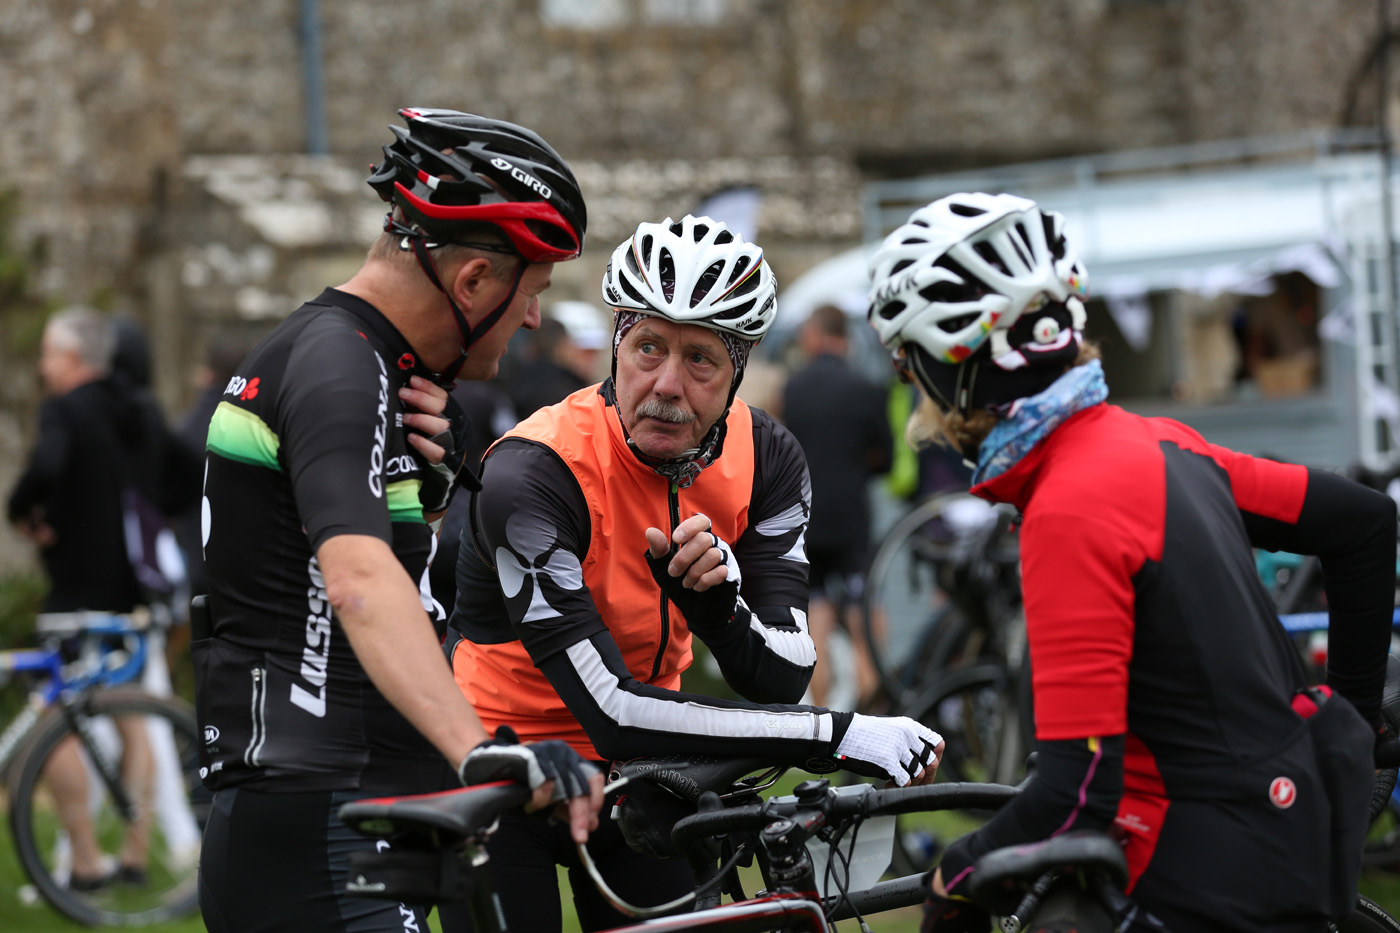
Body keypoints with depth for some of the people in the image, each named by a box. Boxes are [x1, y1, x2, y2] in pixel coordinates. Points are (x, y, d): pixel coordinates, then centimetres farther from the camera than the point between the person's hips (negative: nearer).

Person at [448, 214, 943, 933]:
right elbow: (612, 710, -33)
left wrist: (714, 600, -35)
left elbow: (781, 678, -13)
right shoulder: (532, 473, -29)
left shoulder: (765, 458, -11)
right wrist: (843, 737, -35)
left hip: (631, 774, 5)